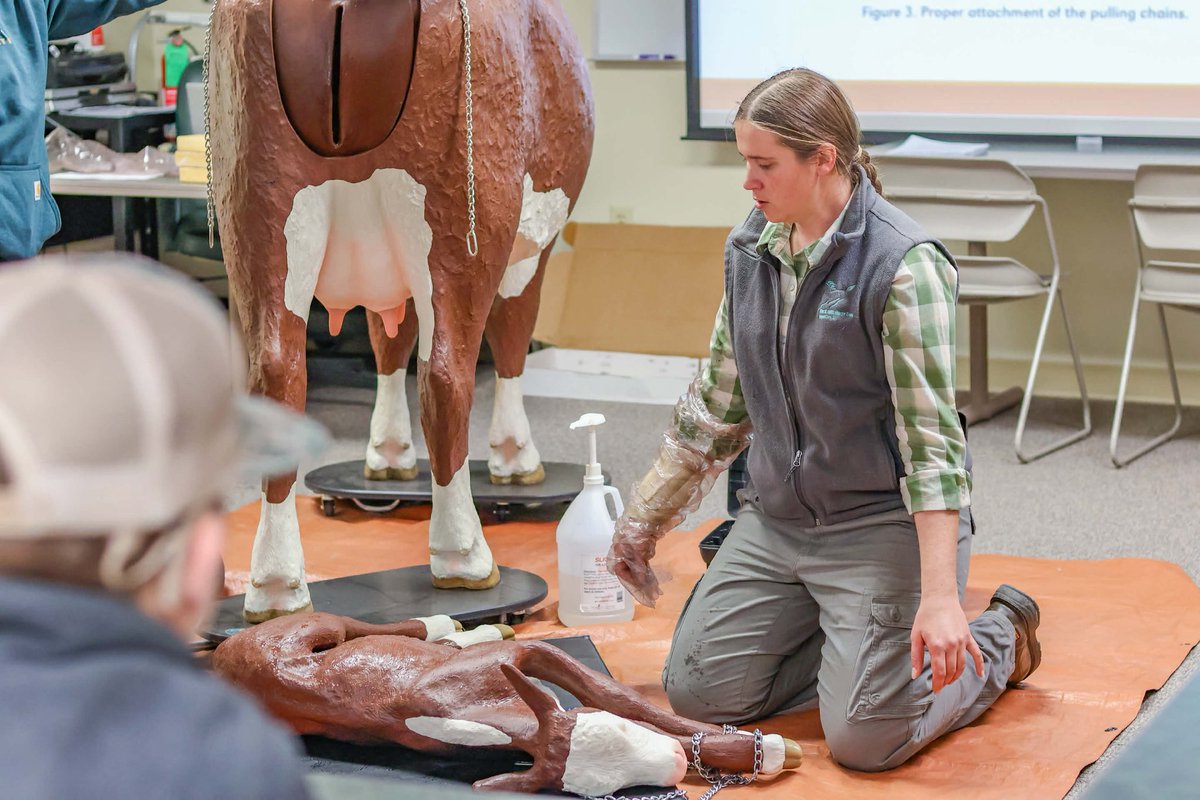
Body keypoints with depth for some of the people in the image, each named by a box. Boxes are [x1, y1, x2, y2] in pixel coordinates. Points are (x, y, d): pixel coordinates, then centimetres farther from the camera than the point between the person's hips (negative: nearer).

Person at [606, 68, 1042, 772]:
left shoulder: (901, 265, -19)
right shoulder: (749, 251, 4)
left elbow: (930, 436, -23)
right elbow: (716, 406, 14)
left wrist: (940, 597, -30)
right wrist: (644, 521, 17)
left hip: (884, 523, -7)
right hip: (778, 519, 7)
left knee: (865, 739, -15)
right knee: (697, 691, 0)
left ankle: (999, 640, 14)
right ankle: (854, 640, 21)